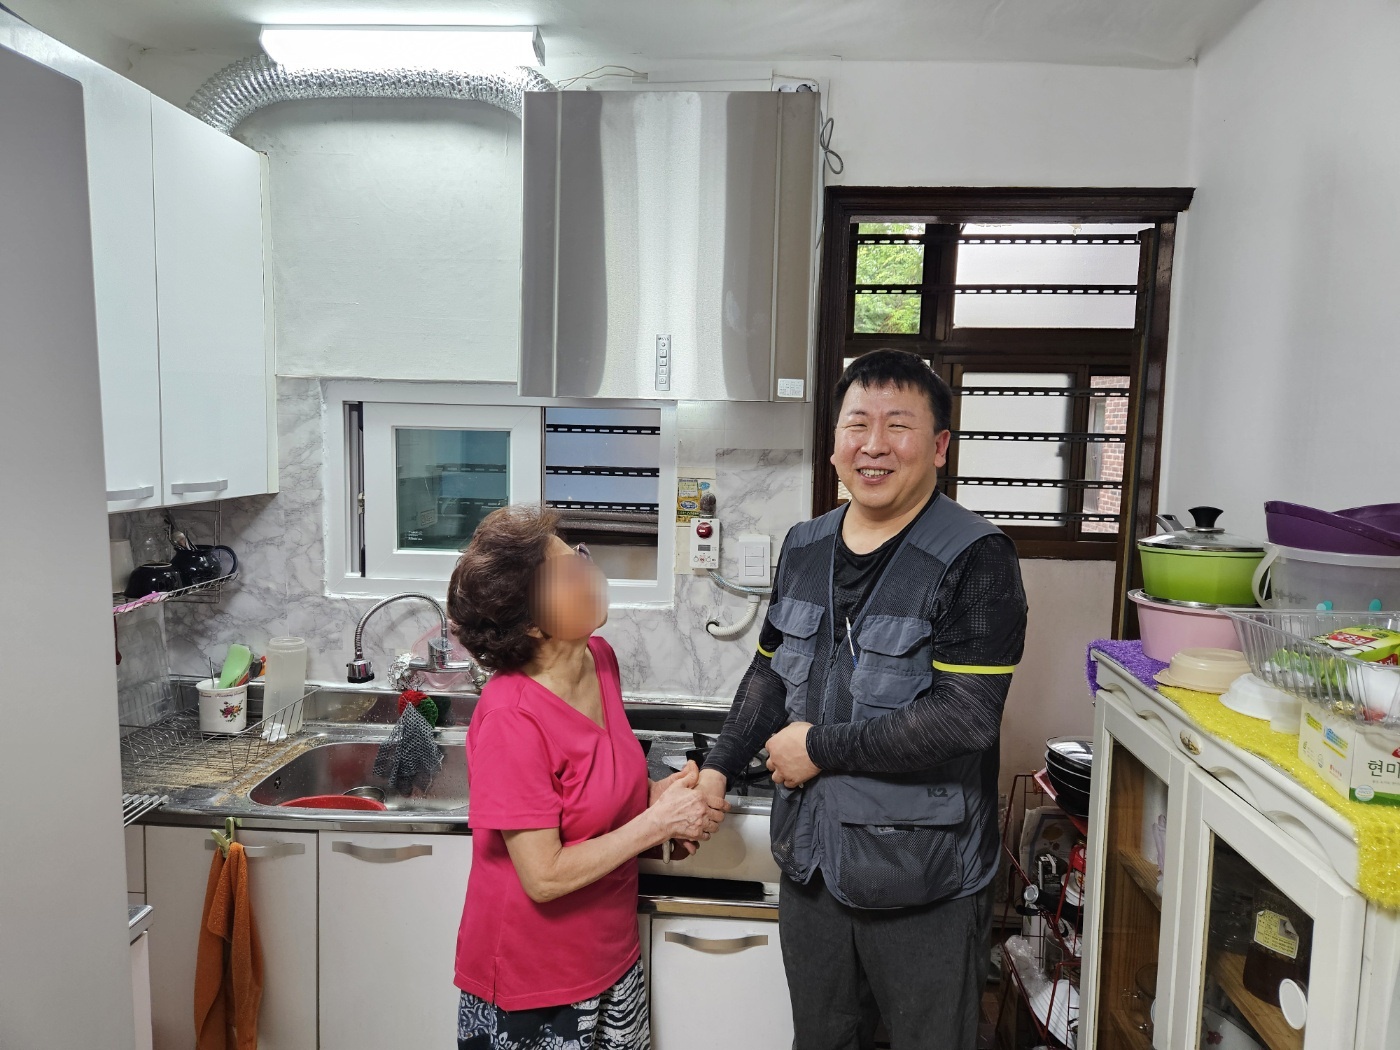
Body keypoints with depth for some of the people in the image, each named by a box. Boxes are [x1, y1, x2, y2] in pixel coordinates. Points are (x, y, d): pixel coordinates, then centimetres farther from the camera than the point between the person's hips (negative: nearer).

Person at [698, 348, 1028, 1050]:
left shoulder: (973, 558, -17)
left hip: (924, 885, -5)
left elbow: (965, 717, -24)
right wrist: (719, 768, 2)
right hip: (811, 862, 6)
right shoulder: (805, 548, 3)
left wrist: (821, 747, -19)